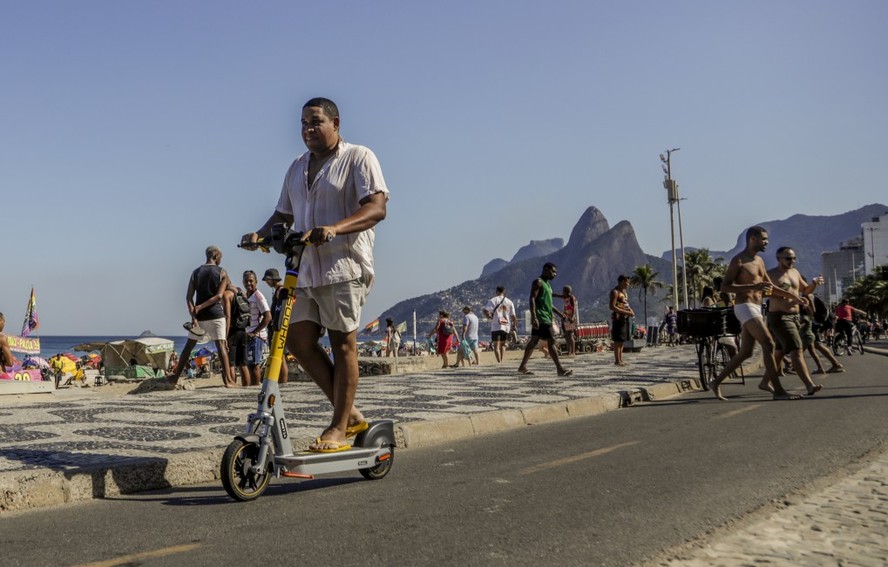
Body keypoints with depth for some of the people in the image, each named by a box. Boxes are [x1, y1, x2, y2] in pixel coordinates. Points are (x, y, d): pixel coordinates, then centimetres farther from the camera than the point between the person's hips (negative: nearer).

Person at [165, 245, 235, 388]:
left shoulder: (196, 273, 9)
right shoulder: (221, 272, 0)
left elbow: (189, 297, -1)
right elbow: (219, 296, -12)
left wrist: (193, 316, -7)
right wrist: (200, 307, -9)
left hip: (199, 316, 3)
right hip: (215, 314, -3)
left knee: (188, 346, 11)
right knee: (221, 345, -2)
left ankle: (175, 378, 15)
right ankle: (228, 379, -7)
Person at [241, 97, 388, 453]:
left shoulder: (358, 158, -1)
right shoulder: (297, 168, 21)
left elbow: (376, 208, -14)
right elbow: (284, 214, 23)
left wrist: (334, 229, -28)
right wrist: (261, 234, 1)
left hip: (344, 266, -7)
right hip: (306, 269, 7)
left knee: (343, 343, -4)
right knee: (298, 340, 1)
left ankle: (339, 428, 3)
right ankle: (350, 414, 12)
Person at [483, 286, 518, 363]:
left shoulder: (493, 300, 0)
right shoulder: (509, 302, 10)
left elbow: (485, 311, -11)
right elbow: (513, 316, 8)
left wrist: (490, 317, 7)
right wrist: (514, 325, 21)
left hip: (496, 326, -4)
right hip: (506, 326, 4)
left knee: (496, 345, -4)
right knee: (502, 345, 18)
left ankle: (499, 362, -18)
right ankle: (502, 361, 12)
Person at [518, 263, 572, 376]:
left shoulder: (547, 284, 20)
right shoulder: (538, 282, -9)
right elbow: (532, 299, -18)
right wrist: (534, 317, -27)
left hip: (546, 317, 10)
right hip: (541, 318, -10)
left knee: (533, 341, 11)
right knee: (551, 341, -13)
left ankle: (523, 366, 16)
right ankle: (560, 369, -15)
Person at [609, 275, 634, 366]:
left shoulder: (624, 291, 18)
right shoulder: (615, 292, -11)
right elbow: (612, 307, -19)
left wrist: (630, 310, 6)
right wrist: (626, 312, -20)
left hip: (625, 318, 9)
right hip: (618, 318, -9)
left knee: (622, 340, 11)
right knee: (618, 340, -7)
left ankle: (620, 360, 16)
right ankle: (617, 360, -4)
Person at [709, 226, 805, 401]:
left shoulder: (759, 260, 17)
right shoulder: (739, 260, -9)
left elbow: (769, 287, 26)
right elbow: (724, 286, -15)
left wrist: (791, 295, 17)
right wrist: (753, 286, -22)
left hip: (756, 308, 9)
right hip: (745, 307, -9)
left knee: (745, 352, 8)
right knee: (768, 344, -17)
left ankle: (716, 383, 17)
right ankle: (778, 391, -16)